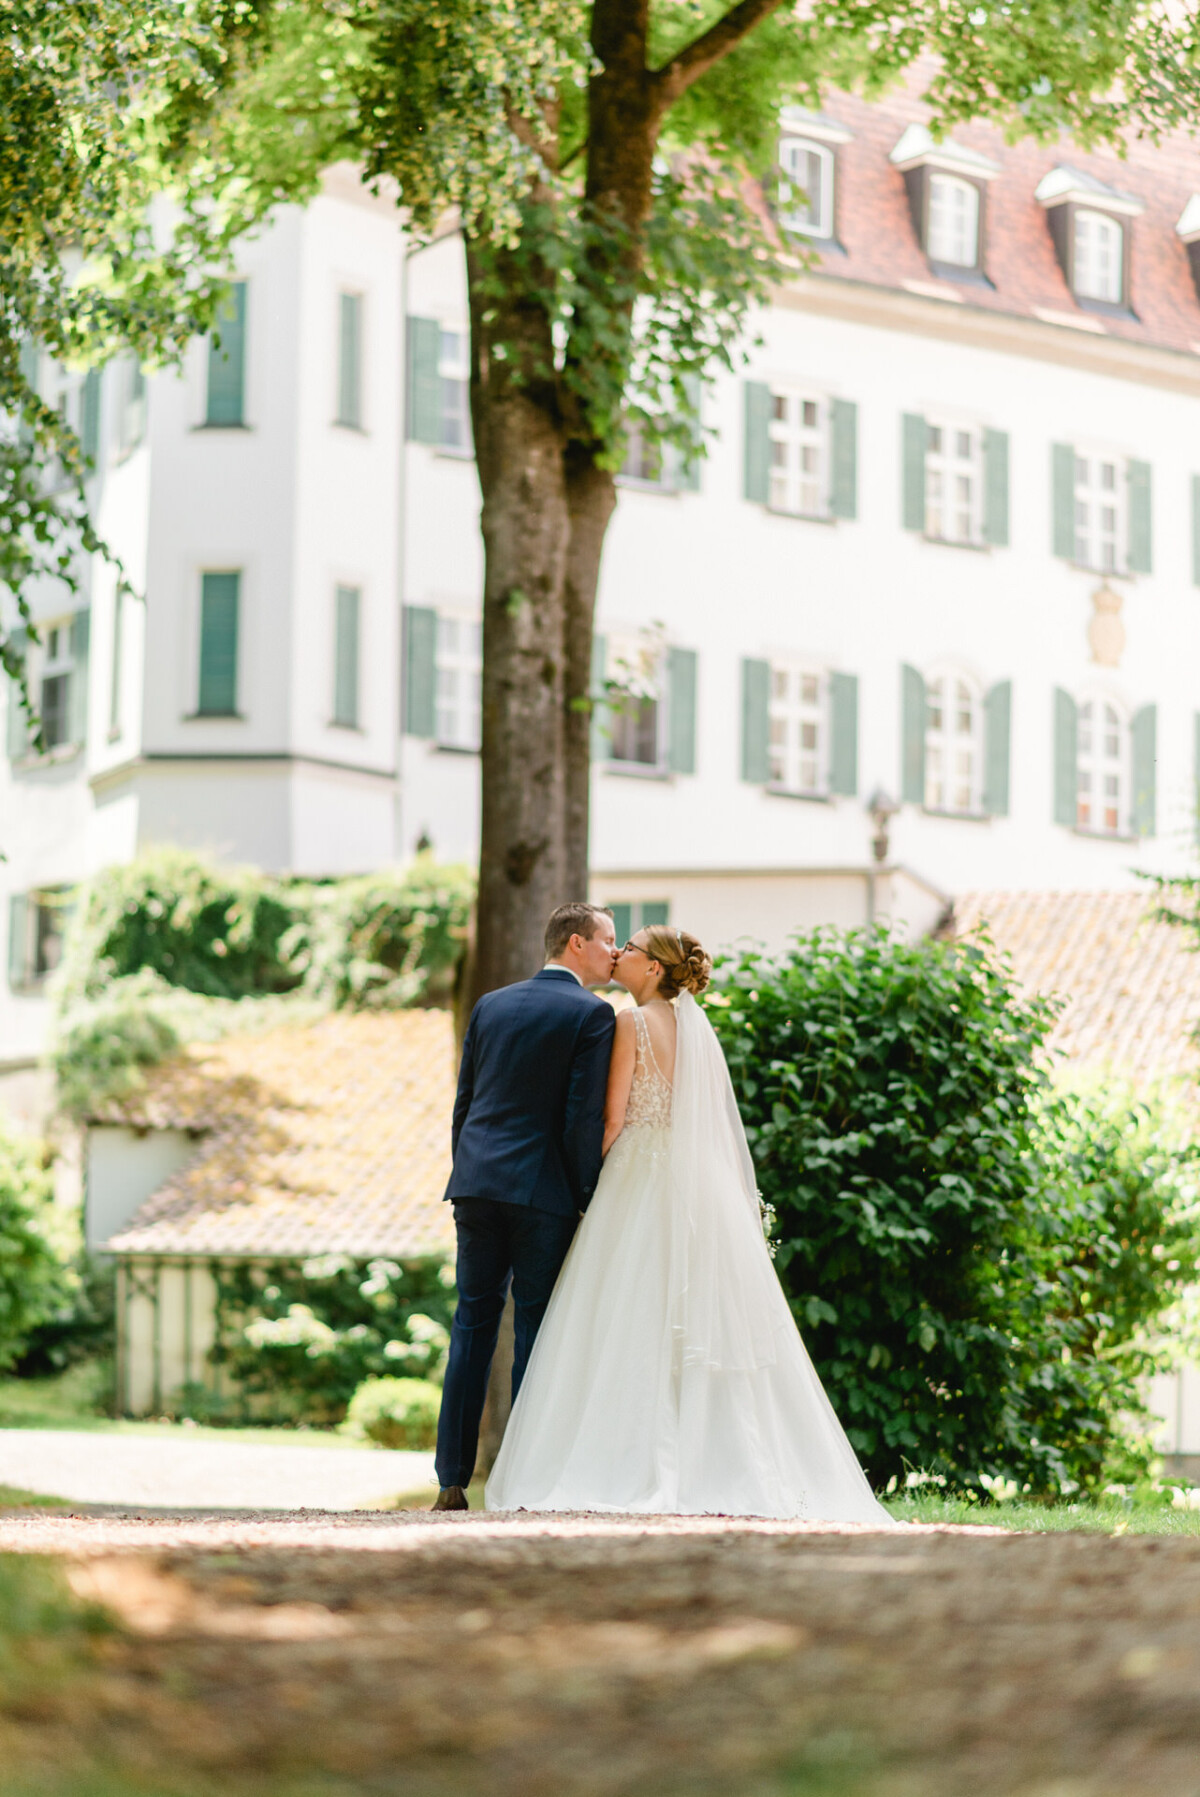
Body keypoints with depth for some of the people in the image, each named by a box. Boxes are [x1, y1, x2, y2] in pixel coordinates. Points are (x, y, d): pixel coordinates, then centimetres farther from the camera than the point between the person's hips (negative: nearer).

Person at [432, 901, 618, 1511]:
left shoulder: (491, 1004, 14)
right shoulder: (592, 1013, -4)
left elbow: (464, 1102, 15)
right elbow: (585, 1116, -10)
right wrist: (590, 1202, -4)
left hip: (477, 1183, 5)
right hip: (542, 1187, -5)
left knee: (473, 1323, 8)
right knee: (536, 1328, 0)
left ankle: (452, 1479, 5)